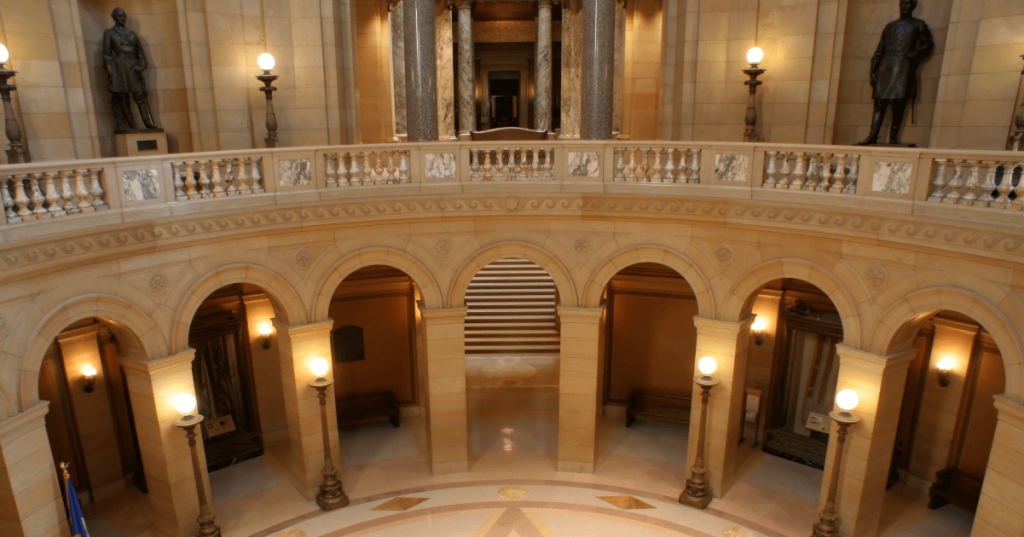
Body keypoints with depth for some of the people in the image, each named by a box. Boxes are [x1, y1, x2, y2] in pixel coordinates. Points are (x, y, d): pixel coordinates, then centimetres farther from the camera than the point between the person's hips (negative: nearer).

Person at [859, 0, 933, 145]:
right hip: (886, 65, 2)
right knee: (880, 102, -8)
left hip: (905, 65, -2)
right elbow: (879, 50, 17)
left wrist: (917, 53, -11)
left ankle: (894, 136, -10)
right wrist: (873, 71, 7)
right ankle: (873, 135, -13)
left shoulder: (919, 25, 17)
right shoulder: (890, 26, 23)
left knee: (899, 101, -9)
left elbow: (929, 44, 10)